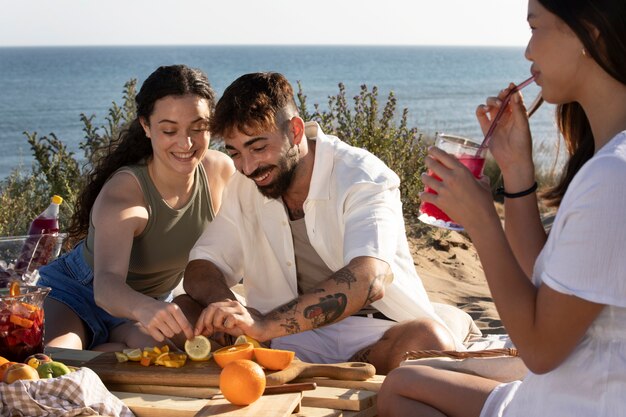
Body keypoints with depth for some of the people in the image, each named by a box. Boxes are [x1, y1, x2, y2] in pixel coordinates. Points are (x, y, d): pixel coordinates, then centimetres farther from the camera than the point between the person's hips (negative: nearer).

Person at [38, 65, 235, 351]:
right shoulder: (122, 193, -31)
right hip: (76, 293, -5)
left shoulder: (221, 171, -16)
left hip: (151, 303, 5)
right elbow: (106, 285, -47)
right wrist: (144, 308, -69)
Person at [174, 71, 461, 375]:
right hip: (291, 335, 4)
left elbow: (368, 280, -29)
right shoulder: (243, 186, 7)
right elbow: (202, 268, 4)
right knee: (184, 310, -14)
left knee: (430, 340, -37)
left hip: (375, 336, -4)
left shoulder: (361, 176, -12)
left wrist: (266, 325, -43)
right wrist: (227, 308, -22)